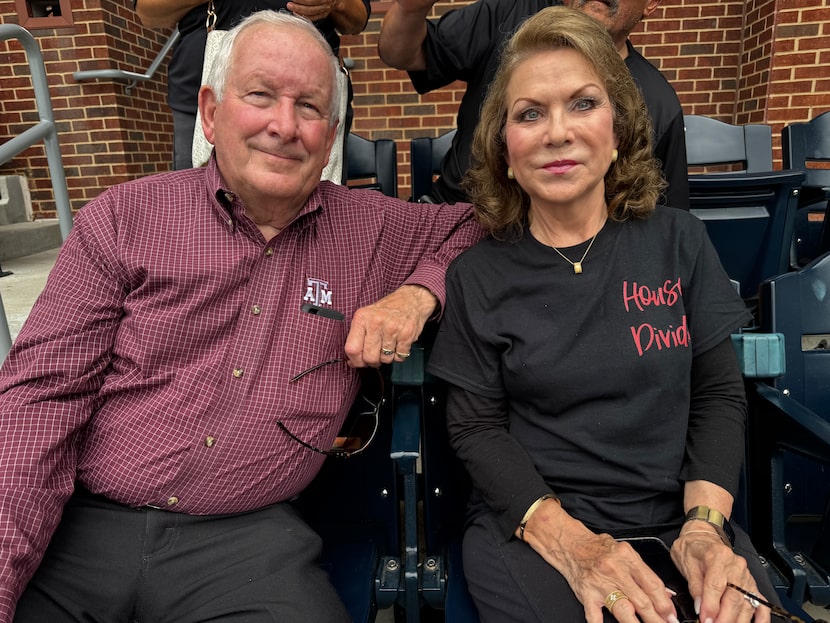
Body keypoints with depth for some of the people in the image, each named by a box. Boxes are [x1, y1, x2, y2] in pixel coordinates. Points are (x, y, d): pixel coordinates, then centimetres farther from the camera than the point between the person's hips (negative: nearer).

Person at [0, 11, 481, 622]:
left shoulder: (372, 228, 4)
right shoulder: (125, 217, 0)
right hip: (79, 526, 0)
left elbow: (480, 221, 15)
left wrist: (418, 292, -5)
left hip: (248, 539, 1)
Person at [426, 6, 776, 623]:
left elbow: (720, 395, 4)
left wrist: (706, 523, -10)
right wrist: (569, 541, -16)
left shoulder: (678, 240, 2)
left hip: (679, 521, 3)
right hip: (530, 529, -2)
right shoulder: (478, 274, -2)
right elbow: (477, 427, -4)